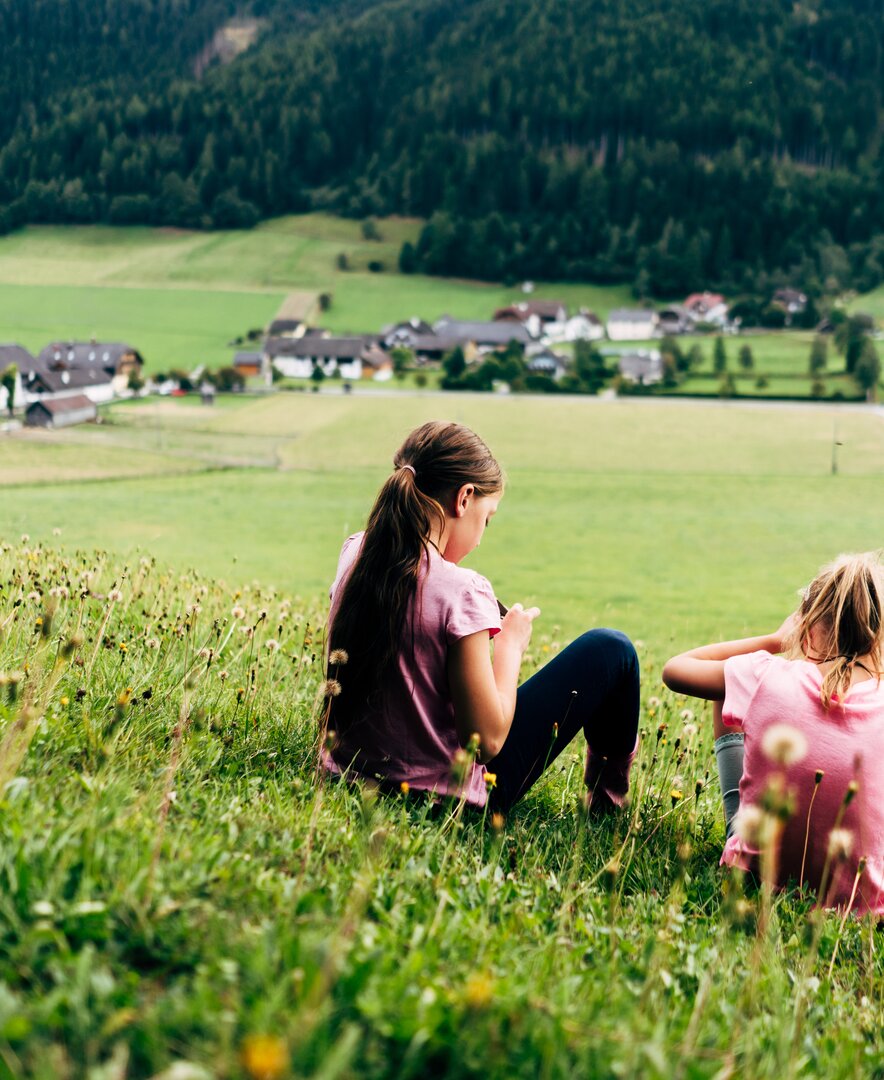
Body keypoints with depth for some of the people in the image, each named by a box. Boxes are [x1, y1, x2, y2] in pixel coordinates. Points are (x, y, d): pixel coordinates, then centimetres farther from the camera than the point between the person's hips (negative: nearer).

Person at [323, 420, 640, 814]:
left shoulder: (354, 556, -4)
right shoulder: (461, 591, -25)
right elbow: (487, 742, -23)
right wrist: (510, 645, -9)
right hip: (443, 792, -8)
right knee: (610, 649, 4)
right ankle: (607, 800, 29)